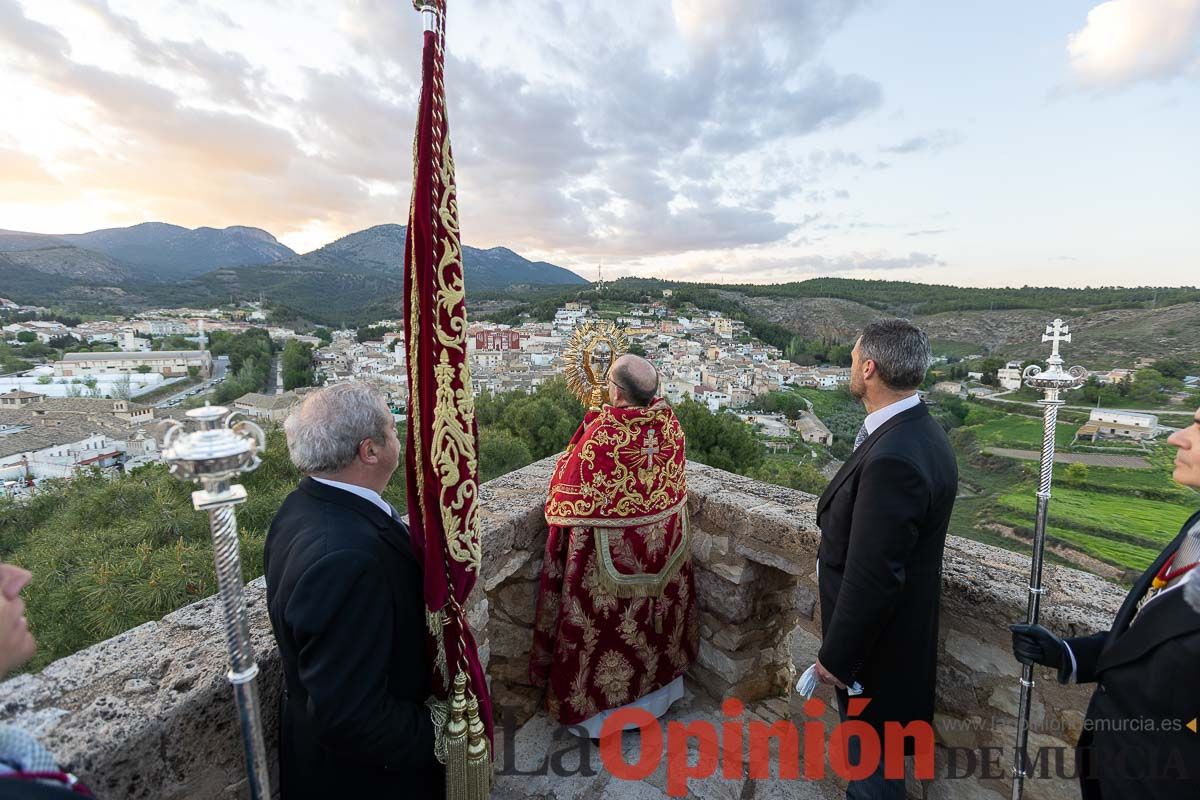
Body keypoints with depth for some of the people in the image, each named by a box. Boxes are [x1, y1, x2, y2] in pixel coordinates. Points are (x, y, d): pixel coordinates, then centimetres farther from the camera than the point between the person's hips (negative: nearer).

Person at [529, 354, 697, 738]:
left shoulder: (601, 432, -27)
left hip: (611, 548, -5)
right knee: (656, 609, 24)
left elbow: (570, 485, -12)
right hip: (663, 544, 6)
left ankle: (604, 709, 33)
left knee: (608, 620, 14)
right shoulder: (670, 423, -11)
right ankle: (655, 693, 46)